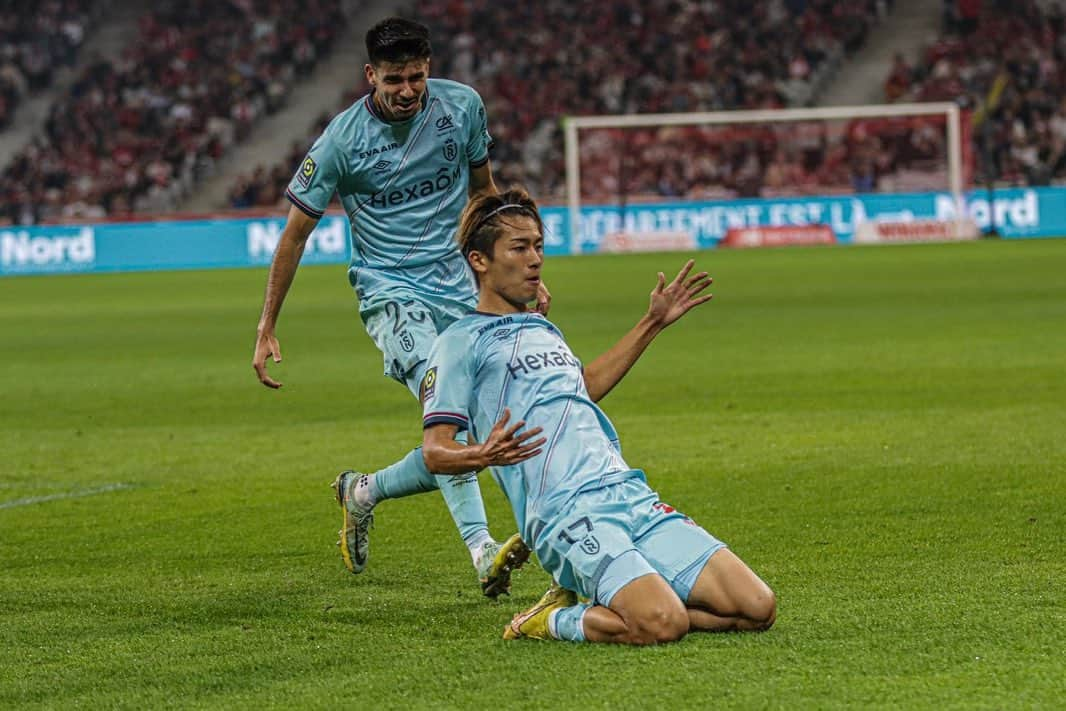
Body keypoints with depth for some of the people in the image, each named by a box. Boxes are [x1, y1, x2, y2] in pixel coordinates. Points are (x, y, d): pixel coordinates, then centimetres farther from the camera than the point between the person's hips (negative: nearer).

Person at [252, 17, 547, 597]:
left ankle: (363, 491, 27)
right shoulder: (343, 139, -12)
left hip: (457, 288, 4)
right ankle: (482, 552, -38)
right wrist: (267, 328, -2)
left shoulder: (462, 106, -3)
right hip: (388, 290, -4)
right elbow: (295, 232, -2)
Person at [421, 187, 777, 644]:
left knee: (758, 608, -7)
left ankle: (606, 608, 8)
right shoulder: (461, 343, 2)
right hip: (568, 516, -8)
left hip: (633, 498, 8)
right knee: (663, 624, -31)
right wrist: (484, 455, -26)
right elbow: (435, 452, -4)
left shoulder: (542, 329, 25)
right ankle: (555, 621, -4)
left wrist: (653, 323, 44)